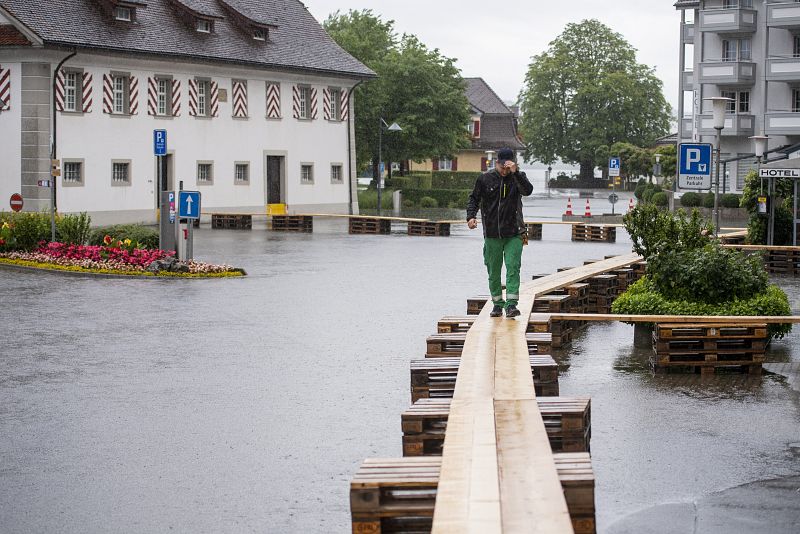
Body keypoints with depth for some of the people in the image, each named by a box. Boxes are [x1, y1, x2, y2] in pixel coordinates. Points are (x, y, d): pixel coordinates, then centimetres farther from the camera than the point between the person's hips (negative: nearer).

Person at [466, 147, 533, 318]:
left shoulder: (518, 177, 0)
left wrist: (515, 173, -27)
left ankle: (511, 304, -16)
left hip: (513, 234, -2)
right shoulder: (485, 179, 2)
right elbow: (474, 199, 8)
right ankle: (497, 304, 20)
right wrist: (471, 216, -8)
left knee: (513, 267, -13)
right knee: (493, 271, 8)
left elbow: (528, 190, -19)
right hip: (492, 234, 2)